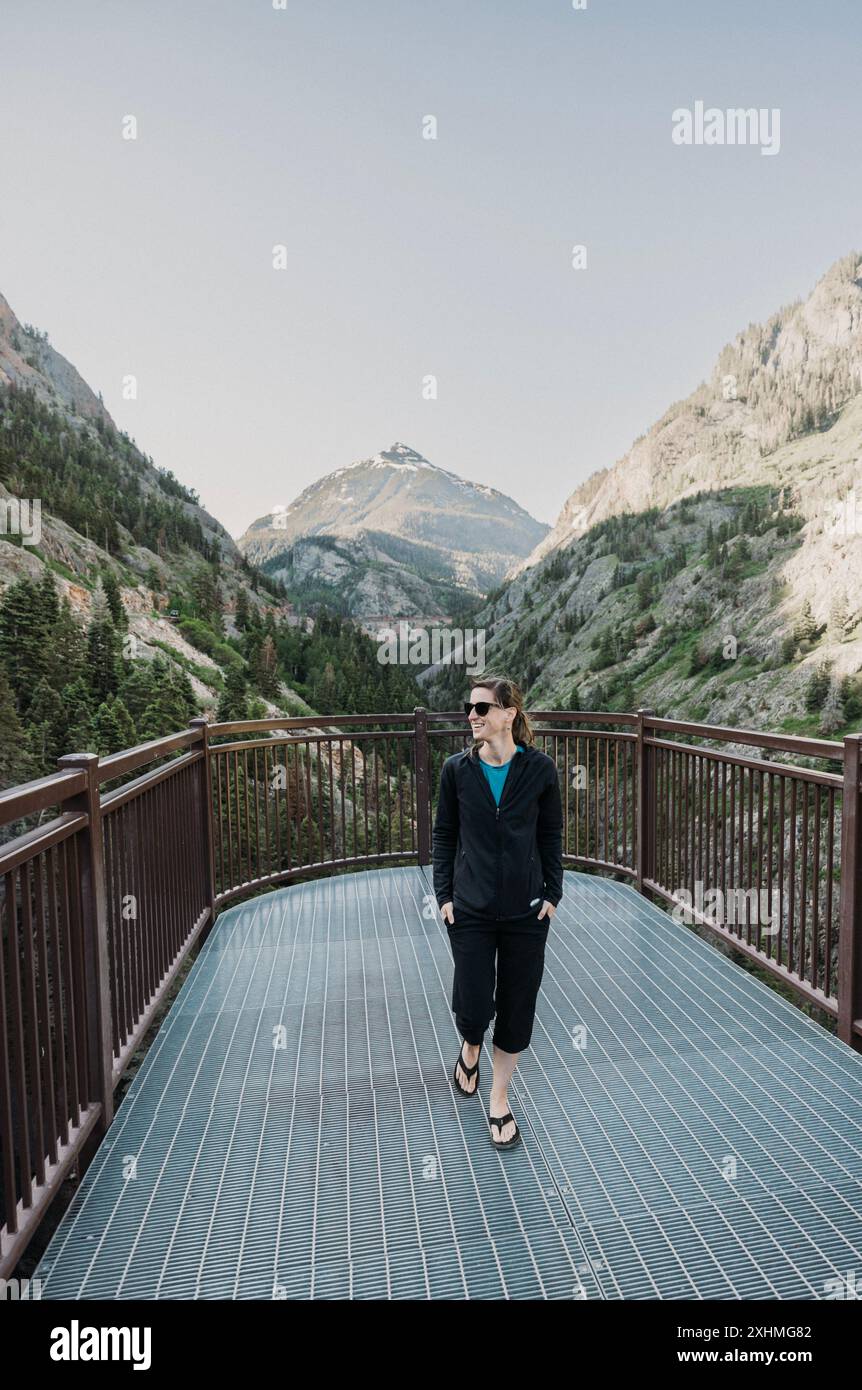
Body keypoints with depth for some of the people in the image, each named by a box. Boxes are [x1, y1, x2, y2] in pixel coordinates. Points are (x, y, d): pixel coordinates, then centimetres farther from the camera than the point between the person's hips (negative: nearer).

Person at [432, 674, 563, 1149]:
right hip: (470, 909, 0)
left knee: (517, 1008, 11)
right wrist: (444, 894, -2)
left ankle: (499, 1100, 36)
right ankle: (470, 1048, 40)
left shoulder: (539, 768, -7)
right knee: (474, 1007, 2)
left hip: (526, 909, 0)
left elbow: (551, 835, 2)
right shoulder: (457, 769, -5)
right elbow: (443, 835, 2)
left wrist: (552, 893, 0)